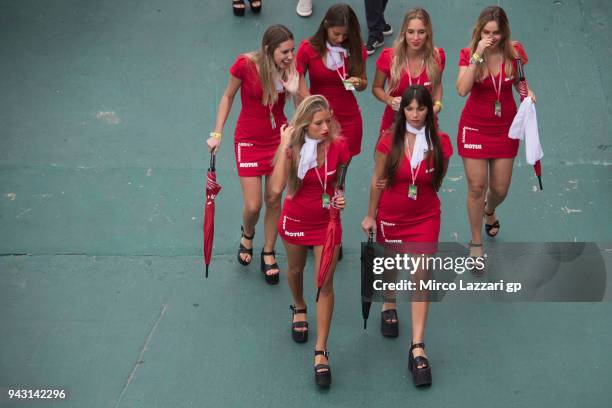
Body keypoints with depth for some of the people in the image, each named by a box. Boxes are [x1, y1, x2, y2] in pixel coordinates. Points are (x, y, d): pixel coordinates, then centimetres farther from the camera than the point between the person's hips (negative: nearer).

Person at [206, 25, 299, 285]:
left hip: (279, 139, 3)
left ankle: (268, 254, 30)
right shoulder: (246, 65, -21)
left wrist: (295, 91, -26)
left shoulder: (291, 69, -12)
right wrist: (217, 133, -6)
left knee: (274, 201, 10)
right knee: (253, 205, -3)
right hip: (249, 141, -3)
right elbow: (228, 97, -4)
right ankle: (247, 236, 33)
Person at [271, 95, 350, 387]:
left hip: (327, 223, -1)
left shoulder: (338, 147, -16)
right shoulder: (292, 146, -19)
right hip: (295, 221, 1)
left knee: (325, 284, -3)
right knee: (295, 270, 24)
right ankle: (299, 309, 58)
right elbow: (277, 187, -33)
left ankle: (321, 352, 3)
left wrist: (340, 199, -19)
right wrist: (285, 147, -35)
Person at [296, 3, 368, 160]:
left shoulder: (355, 48, -4)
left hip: (348, 119, 1)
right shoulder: (308, 49, -10)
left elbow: (364, 83, 9)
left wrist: (358, 83, -15)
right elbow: (297, 87, -3)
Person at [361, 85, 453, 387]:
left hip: (425, 217, -1)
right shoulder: (389, 141, -12)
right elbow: (377, 180, -2)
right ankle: (389, 307, 55)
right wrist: (371, 215, 4)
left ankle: (417, 348, -9)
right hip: (390, 216, 1)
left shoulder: (440, 143, -11)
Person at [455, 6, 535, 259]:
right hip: (475, 127, -2)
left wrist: (527, 92, -14)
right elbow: (462, 89, -29)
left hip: (505, 127, 2)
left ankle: (489, 210, 49)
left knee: (500, 189, 11)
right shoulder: (468, 54, -14)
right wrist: (477, 56, -33)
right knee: (476, 187, 0)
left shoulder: (515, 51, -9)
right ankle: (476, 244, 18)